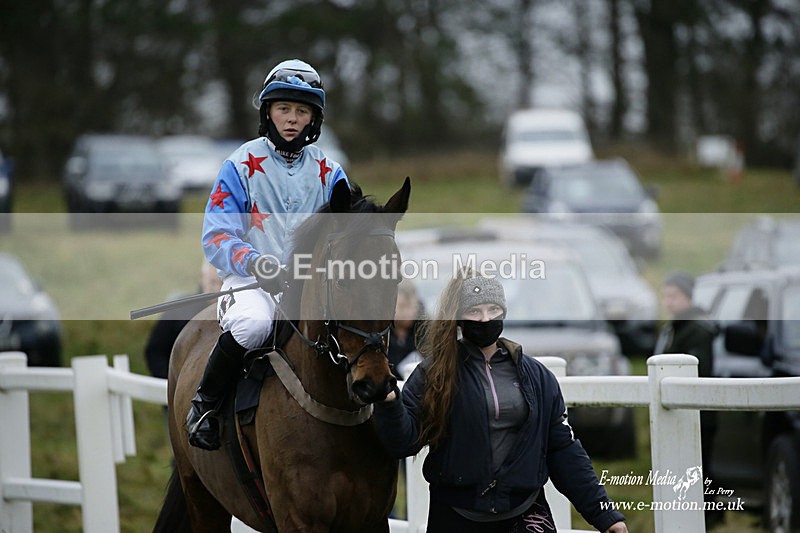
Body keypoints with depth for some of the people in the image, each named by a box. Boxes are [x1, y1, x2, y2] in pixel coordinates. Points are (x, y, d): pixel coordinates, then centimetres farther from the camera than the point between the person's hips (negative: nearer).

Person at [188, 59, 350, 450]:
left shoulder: (329, 173, 12)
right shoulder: (242, 165, 2)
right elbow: (216, 237, -4)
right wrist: (254, 262, -24)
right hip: (249, 281, -3)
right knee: (254, 323, -37)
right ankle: (205, 403, -14)